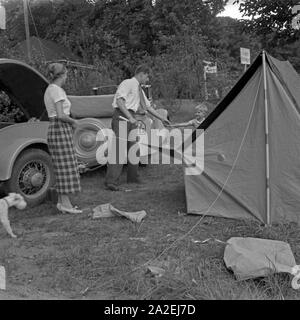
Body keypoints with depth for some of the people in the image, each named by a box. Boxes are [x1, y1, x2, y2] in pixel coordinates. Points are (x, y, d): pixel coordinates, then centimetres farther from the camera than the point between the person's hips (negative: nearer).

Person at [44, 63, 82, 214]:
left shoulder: (49, 90, 15)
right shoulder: (57, 90, -14)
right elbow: (61, 115, -21)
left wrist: (70, 123, 8)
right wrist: (73, 121, -4)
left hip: (54, 129, 9)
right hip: (60, 130, -9)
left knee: (62, 168, 12)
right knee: (65, 168, -5)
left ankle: (62, 201, 18)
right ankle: (65, 203, 0)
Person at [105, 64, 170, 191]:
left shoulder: (139, 90, 24)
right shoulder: (128, 83, -3)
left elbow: (148, 107, 30)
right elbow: (119, 101, -15)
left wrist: (162, 118, 30)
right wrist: (130, 117, -21)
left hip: (132, 120, 9)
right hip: (122, 117, -9)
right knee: (118, 148, -14)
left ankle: (132, 177, 23)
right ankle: (111, 181, -16)